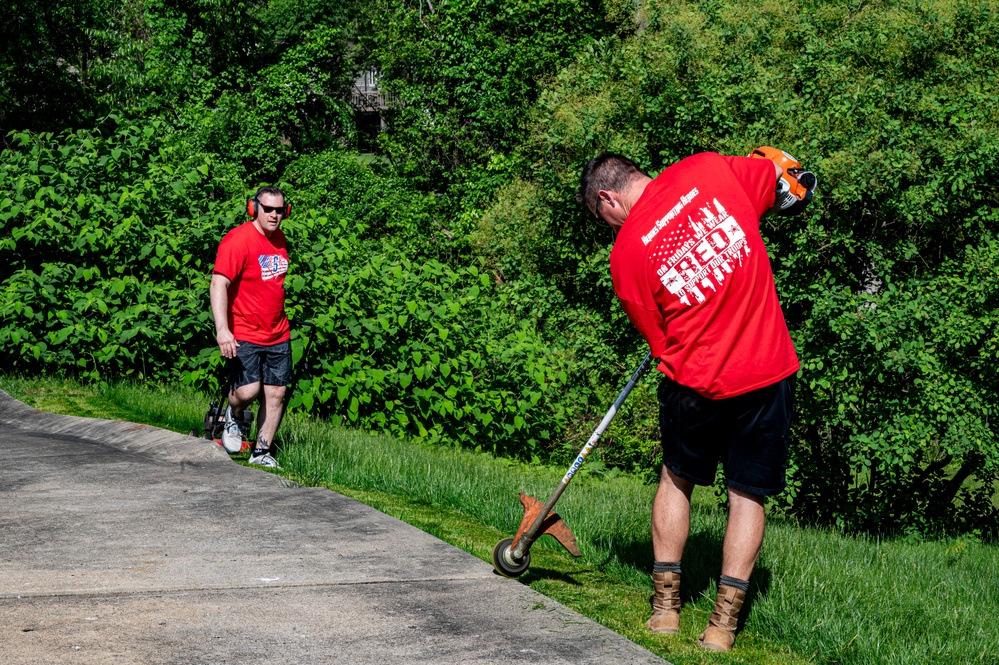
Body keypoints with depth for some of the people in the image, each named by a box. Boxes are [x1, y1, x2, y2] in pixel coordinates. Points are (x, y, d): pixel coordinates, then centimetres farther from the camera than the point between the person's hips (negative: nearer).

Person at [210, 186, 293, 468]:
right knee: (248, 391, -17)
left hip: (278, 335, 7)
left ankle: (261, 453, 17)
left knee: (276, 393, 5)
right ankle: (233, 416, 18)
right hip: (243, 336, -7)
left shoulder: (279, 239, 10)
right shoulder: (238, 240, -14)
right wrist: (222, 330, -31)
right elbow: (219, 284, -22)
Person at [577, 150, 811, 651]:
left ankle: (665, 604, 25)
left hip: (696, 382, -1)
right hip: (766, 369, 1)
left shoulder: (626, 252, -7)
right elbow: (777, 176, 10)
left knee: (676, 478, 23)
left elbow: (660, 343, 1)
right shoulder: (705, 168, -5)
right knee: (748, 494, 11)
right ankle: (724, 621, 8)